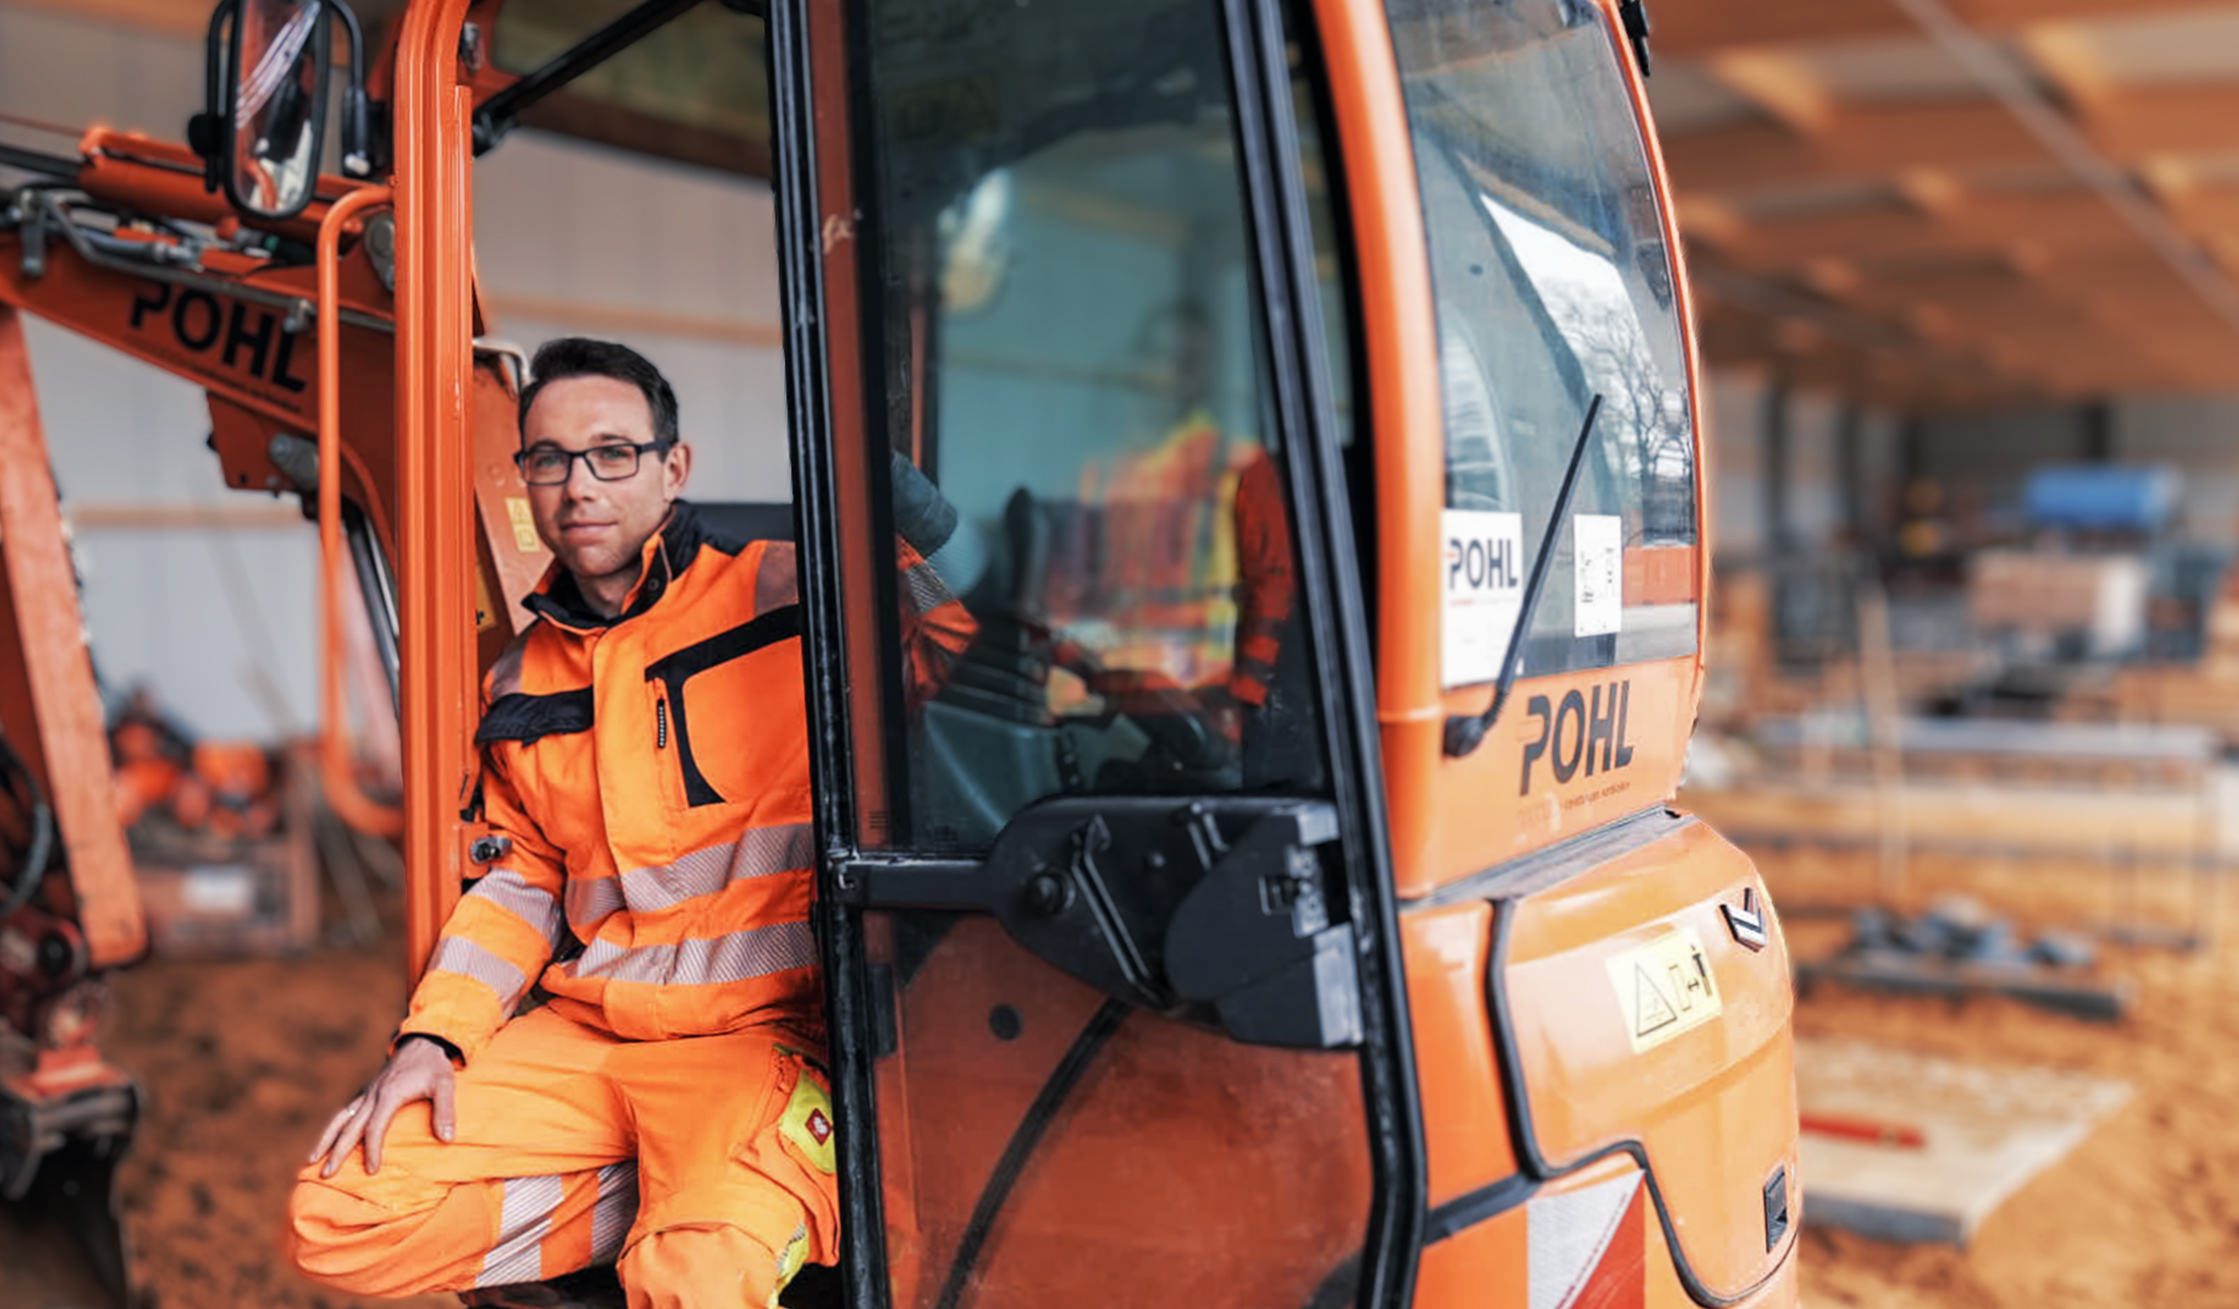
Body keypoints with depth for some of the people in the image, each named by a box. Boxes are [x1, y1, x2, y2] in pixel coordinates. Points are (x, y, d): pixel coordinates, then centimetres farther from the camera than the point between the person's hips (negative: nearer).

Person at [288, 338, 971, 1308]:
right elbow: (522, 881, 21)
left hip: (754, 1032, -6)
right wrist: (434, 1036, 7)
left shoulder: (784, 594, -3)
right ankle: (686, 1197, -1)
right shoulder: (519, 683, 16)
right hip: (582, 1037, 7)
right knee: (334, 1222, -8)